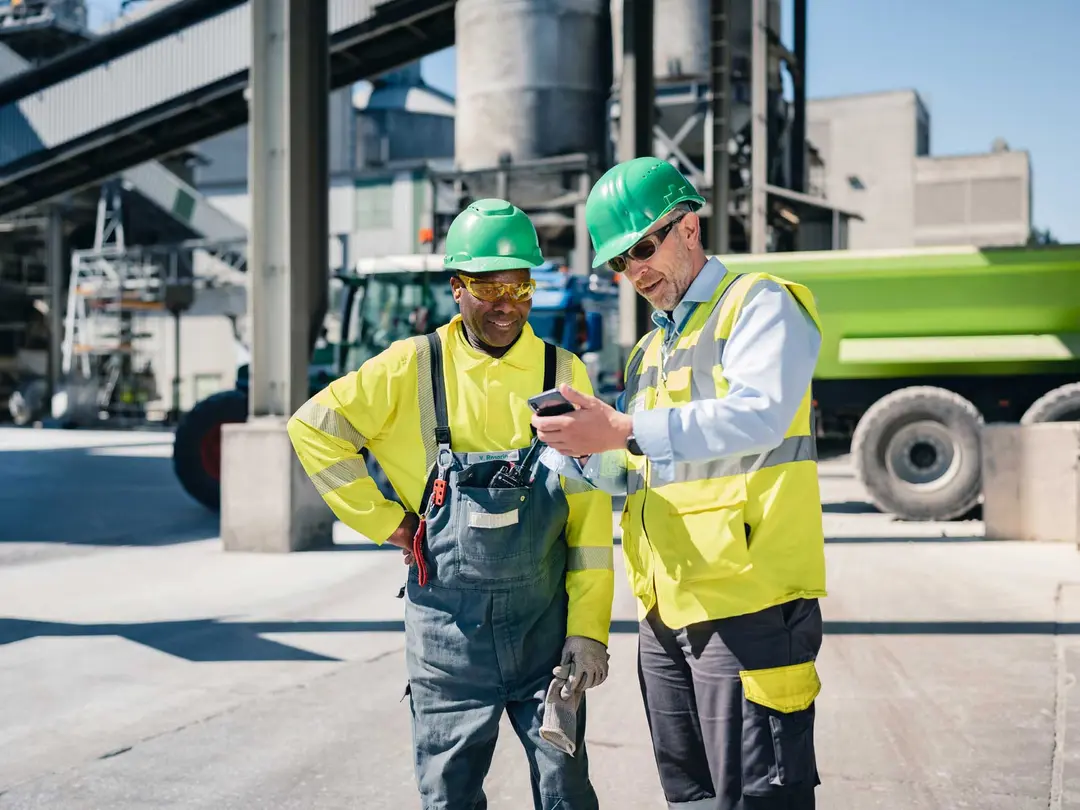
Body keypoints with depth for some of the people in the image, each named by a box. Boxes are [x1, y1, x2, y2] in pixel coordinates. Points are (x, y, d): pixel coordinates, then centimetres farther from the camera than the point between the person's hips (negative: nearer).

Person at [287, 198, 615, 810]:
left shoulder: (564, 374, 0)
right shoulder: (414, 367, -3)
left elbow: (589, 512, -2)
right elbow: (313, 427, 2)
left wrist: (589, 629, -6)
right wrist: (386, 521, -2)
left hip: (545, 625, 0)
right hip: (448, 628, 0)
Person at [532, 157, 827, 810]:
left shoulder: (759, 303, -1)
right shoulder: (651, 350, 25)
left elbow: (759, 413, -20)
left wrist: (625, 429, -26)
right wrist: (590, 452, 1)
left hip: (746, 603, -8)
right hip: (666, 609, 8)